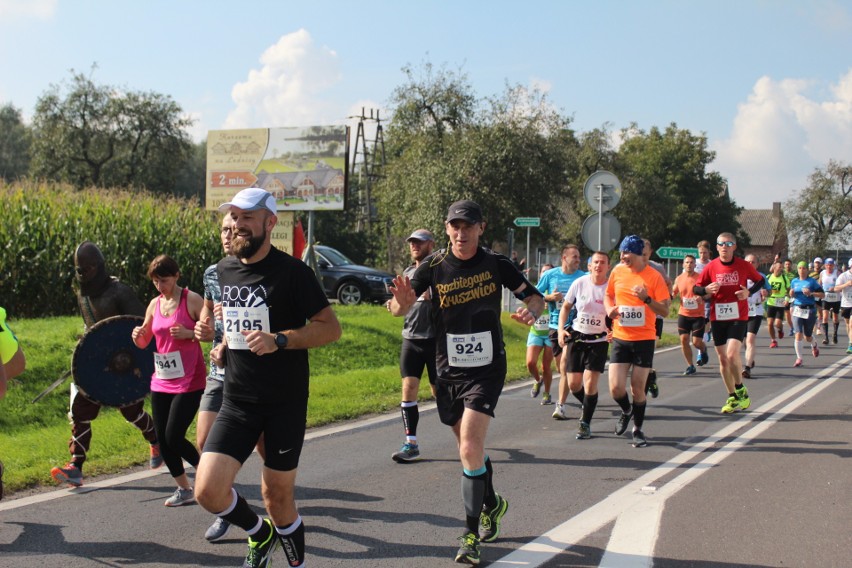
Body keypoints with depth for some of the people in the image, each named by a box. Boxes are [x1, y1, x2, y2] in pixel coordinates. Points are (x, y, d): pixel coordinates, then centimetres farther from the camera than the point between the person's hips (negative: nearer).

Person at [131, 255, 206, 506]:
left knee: (174, 438, -9)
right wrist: (138, 336, -6)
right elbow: (144, 343, 16)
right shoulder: (154, 304, 9)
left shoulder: (192, 300, -8)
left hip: (189, 381, -6)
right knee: (162, 438, 6)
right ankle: (184, 489, 19)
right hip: (161, 382, 6)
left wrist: (189, 333, -23)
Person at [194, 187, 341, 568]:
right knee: (208, 490, -9)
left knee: (277, 497, 3)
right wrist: (224, 344, 6)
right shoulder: (222, 271, 7)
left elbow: (331, 328, -11)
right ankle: (260, 534, 22)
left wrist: (278, 340, -24)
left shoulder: (292, 272, -11)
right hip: (237, 401, 5)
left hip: (286, 403, -4)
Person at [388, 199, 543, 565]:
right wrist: (402, 300, -32)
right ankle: (492, 504, 42)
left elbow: (535, 297, 4)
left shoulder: (496, 264, -5)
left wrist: (530, 311, -19)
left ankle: (471, 534, -6)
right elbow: (398, 310, -8)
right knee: (470, 449, 15)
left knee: (470, 449, -15)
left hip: (487, 368, -3)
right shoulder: (433, 266, -3)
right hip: (449, 370, 3)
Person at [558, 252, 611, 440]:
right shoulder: (580, 283, -4)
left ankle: (585, 423, 4)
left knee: (590, 383, -11)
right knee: (573, 383, 6)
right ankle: (587, 405, 37)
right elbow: (566, 307, 8)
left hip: (599, 341, -2)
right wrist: (561, 329, -3)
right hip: (577, 337, 3)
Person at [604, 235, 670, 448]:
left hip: (644, 339, -3)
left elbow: (665, 310, -8)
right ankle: (626, 411, 27)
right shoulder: (617, 272, 3)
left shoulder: (654, 276, -8)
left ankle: (638, 429, 22)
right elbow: (608, 295, 20)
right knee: (616, 388, -6)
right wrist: (610, 309, -1)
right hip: (621, 337, 3)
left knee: (637, 388, 1)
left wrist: (646, 299, -24)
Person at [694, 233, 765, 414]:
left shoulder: (743, 265, -4)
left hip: (738, 317, -3)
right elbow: (696, 288, 5)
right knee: (723, 359, 7)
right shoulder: (711, 267, -1)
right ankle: (733, 398, 21)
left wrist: (749, 292, -9)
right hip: (717, 318, 3)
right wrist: (706, 289, -17)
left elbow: (760, 280, 11)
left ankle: (740, 390, 4)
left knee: (732, 354, -19)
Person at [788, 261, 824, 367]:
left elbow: (822, 294, -4)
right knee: (798, 334, -12)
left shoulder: (812, 281, -4)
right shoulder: (794, 281, 8)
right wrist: (791, 294, -1)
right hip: (797, 310, 2)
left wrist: (811, 293, -19)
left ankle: (814, 345, 46)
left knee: (807, 337, 9)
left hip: (810, 310, -2)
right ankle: (799, 358, -4)